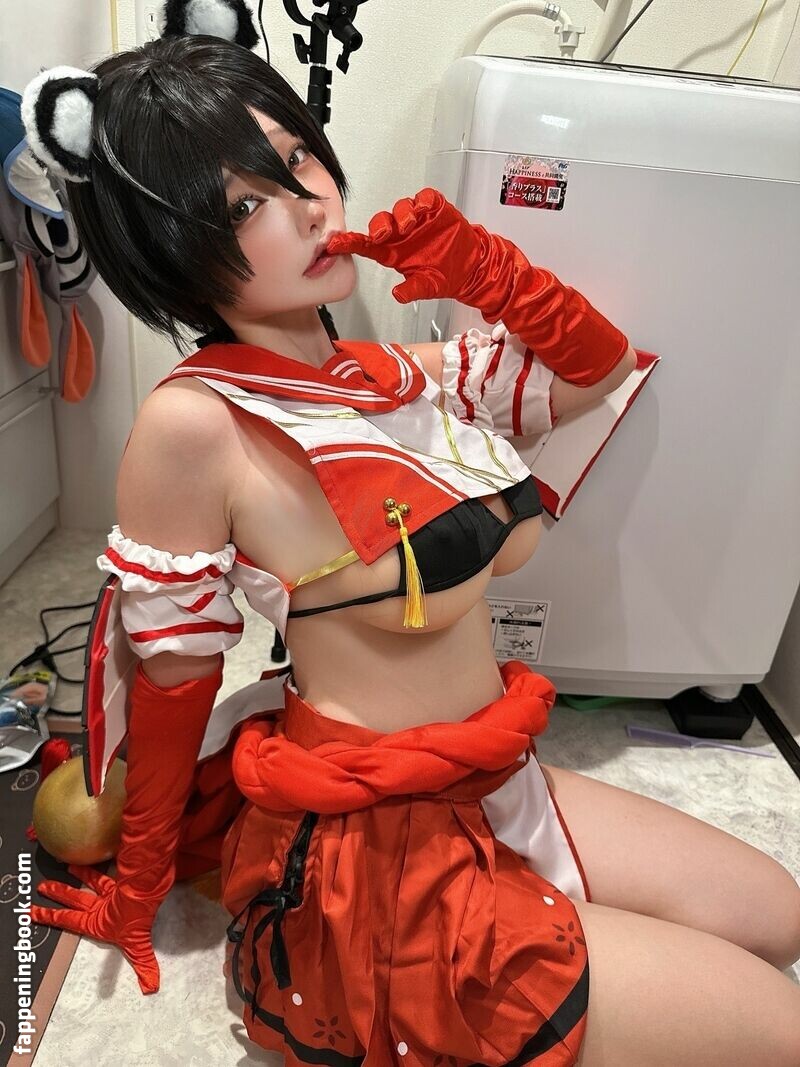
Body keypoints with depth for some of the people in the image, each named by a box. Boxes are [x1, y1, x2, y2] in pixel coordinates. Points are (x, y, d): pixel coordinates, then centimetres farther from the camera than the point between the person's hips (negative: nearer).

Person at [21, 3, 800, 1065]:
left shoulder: (408, 372, 0)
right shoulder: (194, 424, -20)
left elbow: (596, 366, 12)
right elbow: (173, 677, -11)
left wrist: (491, 274, -7)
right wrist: (136, 888, 4)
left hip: (498, 786, 8)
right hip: (372, 859, -7)